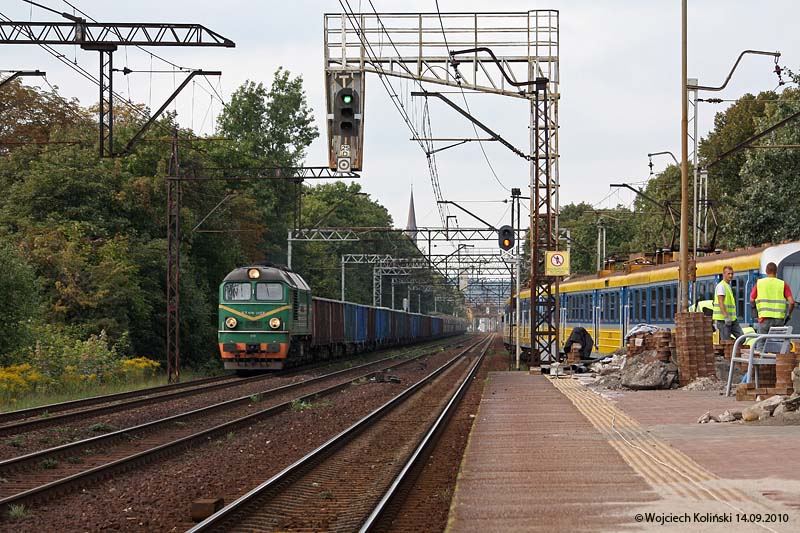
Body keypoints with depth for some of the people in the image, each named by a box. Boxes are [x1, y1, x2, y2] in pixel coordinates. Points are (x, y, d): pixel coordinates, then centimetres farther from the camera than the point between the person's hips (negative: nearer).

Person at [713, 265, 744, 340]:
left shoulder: (728, 286, 21)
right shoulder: (721, 286, -10)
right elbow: (720, 303, -19)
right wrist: (726, 317, -27)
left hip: (732, 318, 10)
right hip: (723, 319, -10)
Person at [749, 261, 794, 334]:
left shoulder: (759, 283, 3)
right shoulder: (783, 284, 2)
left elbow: (752, 300, 7)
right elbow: (791, 302, -3)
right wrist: (789, 314, 14)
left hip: (765, 318, -1)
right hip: (779, 319, 1)